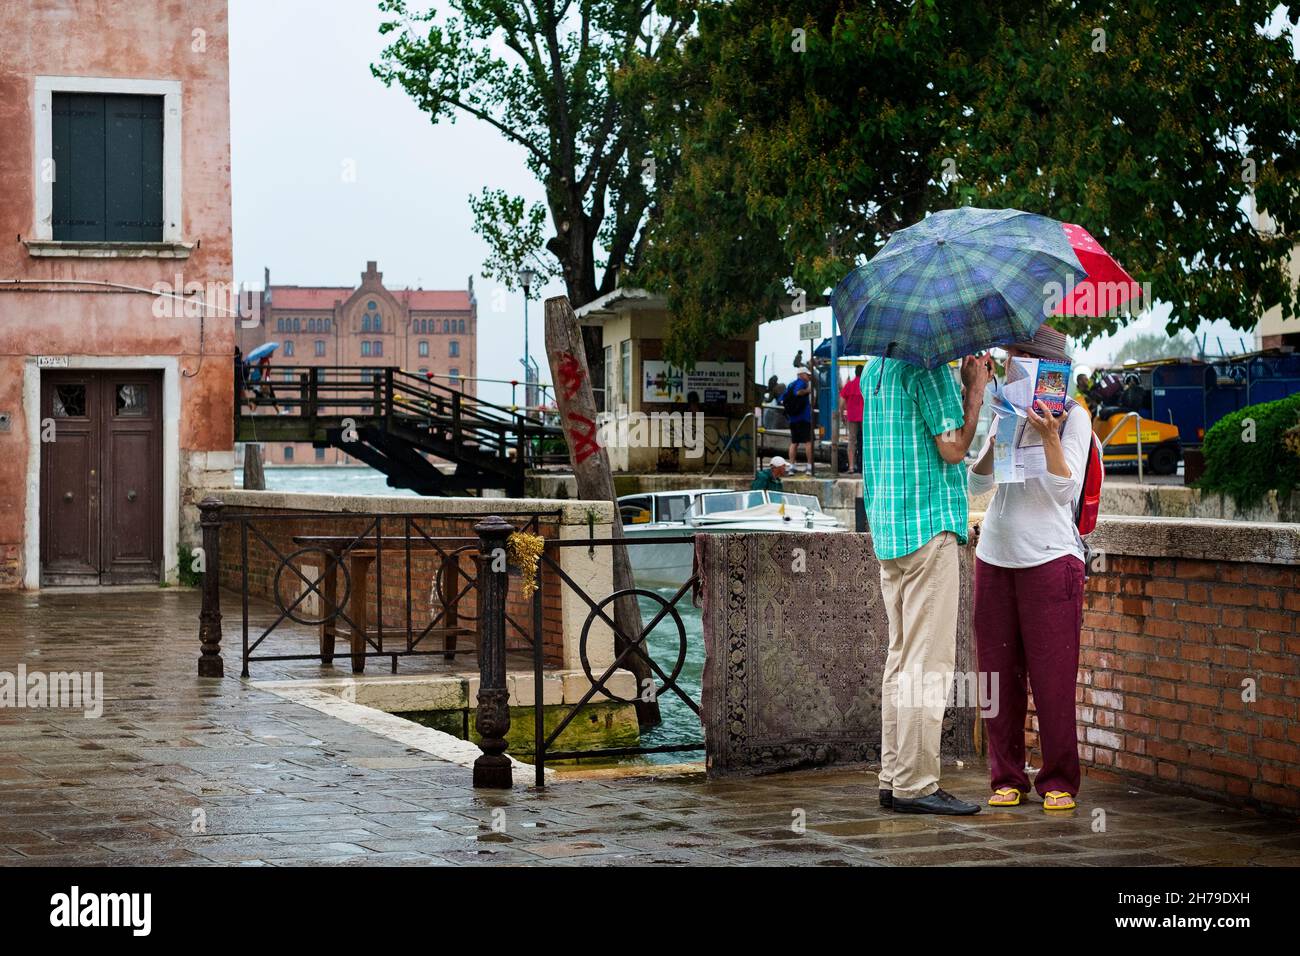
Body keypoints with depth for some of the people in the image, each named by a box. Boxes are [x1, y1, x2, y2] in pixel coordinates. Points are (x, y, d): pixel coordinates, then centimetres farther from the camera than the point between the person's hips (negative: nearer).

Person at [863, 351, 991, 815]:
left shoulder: (874, 371, 16)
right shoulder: (928, 367, -11)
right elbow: (953, 447, -14)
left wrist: (965, 385, 19)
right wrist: (975, 389, -4)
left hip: (886, 530, 9)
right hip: (929, 526, -9)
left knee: (901, 656, 12)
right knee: (928, 660, -7)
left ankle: (893, 776, 15)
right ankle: (915, 784, -7)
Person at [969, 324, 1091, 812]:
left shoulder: (1073, 416, -1)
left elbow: (1065, 491, -10)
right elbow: (976, 483, 9)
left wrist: (1048, 436, -21)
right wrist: (996, 443, -7)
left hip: (1050, 557, -5)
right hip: (995, 555, 5)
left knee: (1053, 677, -3)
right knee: (1000, 675, 5)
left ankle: (1059, 781, 7)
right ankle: (1007, 778, 14)